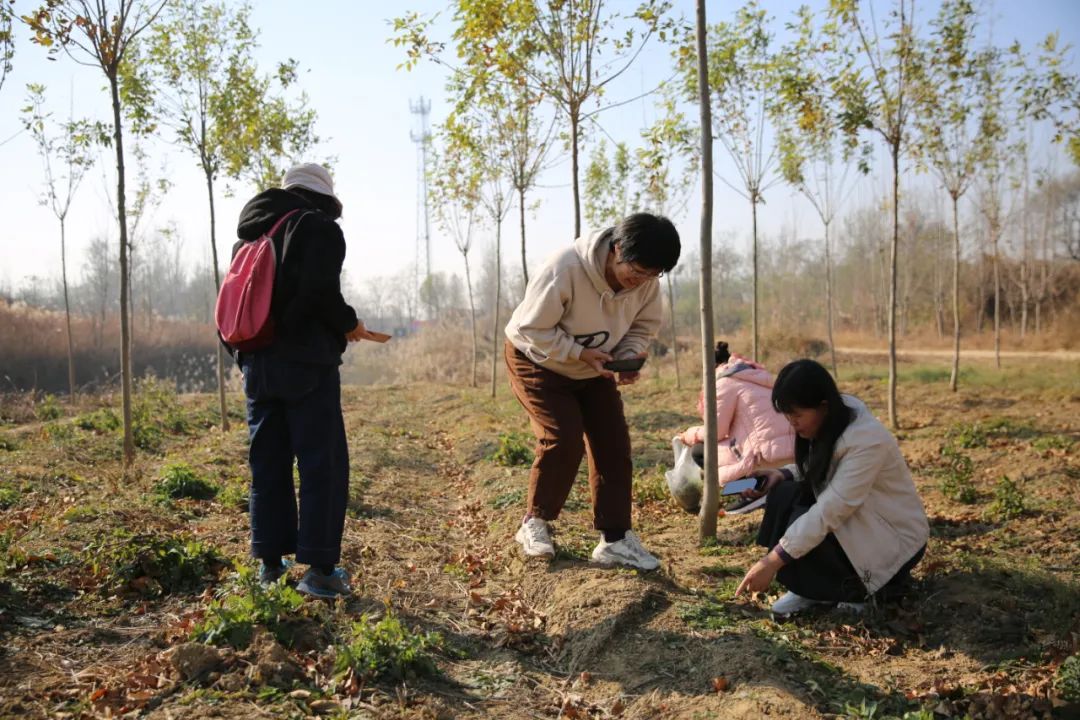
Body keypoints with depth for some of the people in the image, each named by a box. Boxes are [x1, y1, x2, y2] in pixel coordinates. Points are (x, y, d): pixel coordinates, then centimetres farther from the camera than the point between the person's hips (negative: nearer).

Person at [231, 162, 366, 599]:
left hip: (257, 364, 7)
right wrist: (349, 325, -3)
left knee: (268, 464, 13)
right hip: (306, 364, -7)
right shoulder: (320, 229, -6)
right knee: (323, 464, -3)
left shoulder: (248, 235, 17)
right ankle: (319, 568, -4)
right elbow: (322, 293, -20)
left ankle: (269, 562, 19)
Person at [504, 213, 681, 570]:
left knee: (614, 445, -2)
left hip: (594, 368, 6)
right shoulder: (564, 269, -36)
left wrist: (628, 357, -23)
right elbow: (532, 328, -28)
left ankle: (615, 539, 6)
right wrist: (580, 354, -34)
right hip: (538, 360, -6)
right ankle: (534, 524, 3)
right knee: (563, 440, -19)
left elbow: (644, 325, -3)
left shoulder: (646, 281, -18)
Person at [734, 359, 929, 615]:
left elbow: (830, 512, -35)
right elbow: (816, 469, 9)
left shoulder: (867, 441, -32)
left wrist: (772, 561, -35)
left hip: (896, 535, -8)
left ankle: (859, 588, -3)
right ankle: (810, 589, -1)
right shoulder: (832, 420, -8)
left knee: (803, 526, -28)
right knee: (784, 495, -15)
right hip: (855, 516, 8)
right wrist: (782, 475, -14)